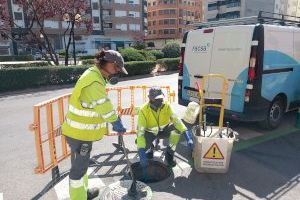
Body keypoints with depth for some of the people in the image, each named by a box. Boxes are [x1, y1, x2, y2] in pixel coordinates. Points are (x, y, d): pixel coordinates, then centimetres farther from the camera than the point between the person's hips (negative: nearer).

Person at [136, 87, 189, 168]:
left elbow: (176, 119, -25)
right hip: (150, 132, -1)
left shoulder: (166, 106, -19)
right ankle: (149, 149, 11)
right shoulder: (144, 110, -28)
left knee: (177, 128, -28)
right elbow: (140, 131, -33)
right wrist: (141, 150, -42)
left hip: (164, 130, 2)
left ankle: (169, 154, -7)